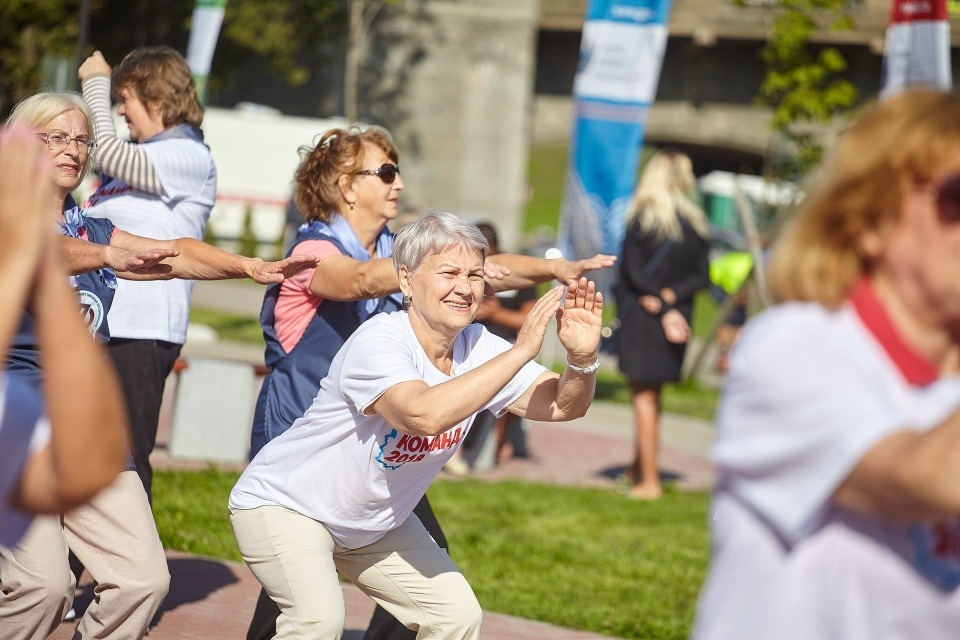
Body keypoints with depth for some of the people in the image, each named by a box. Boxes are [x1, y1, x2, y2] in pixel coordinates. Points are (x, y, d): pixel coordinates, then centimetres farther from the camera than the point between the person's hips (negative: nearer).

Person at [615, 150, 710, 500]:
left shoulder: (642, 219, -11)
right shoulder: (697, 224, 2)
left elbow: (633, 273, -14)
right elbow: (701, 275, -3)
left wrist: (661, 306, -10)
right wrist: (670, 297, -11)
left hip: (641, 316, -5)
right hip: (677, 319, 5)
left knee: (644, 397, 2)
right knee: (651, 395, 19)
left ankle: (649, 481, 2)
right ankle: (638, 467, 31)